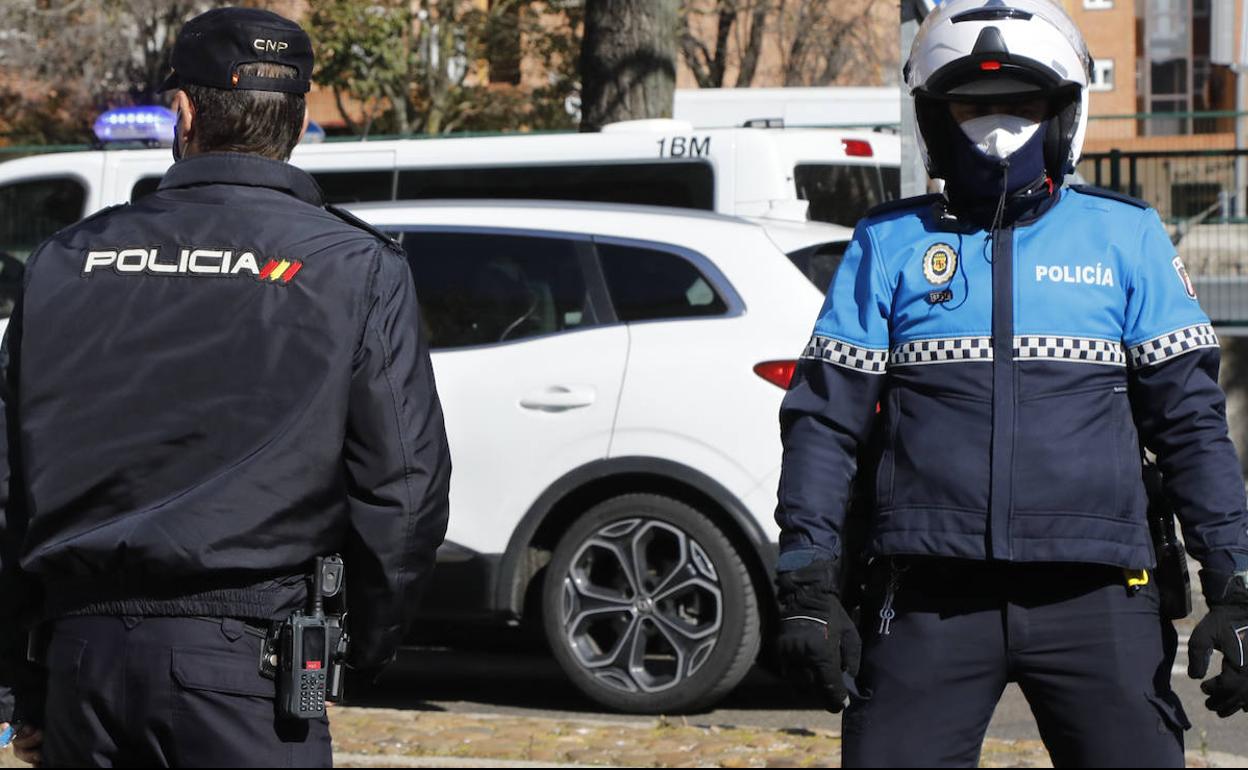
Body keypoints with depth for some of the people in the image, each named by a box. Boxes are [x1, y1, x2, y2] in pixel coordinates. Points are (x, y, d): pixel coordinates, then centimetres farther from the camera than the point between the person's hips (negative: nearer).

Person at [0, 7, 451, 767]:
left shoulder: (66, 262, 10)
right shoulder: (354, 269, -1)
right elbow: (403, 484, -4)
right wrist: (366, 648, 11)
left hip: (83, 648, 4)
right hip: (240, 651, -3)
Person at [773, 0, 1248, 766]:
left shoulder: (1127, 237, 9)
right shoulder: (890, 245, 10)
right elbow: (825, 419, 9)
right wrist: (808, 589, 0)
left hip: (1094, 597, 0)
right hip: (929, 600, 0)